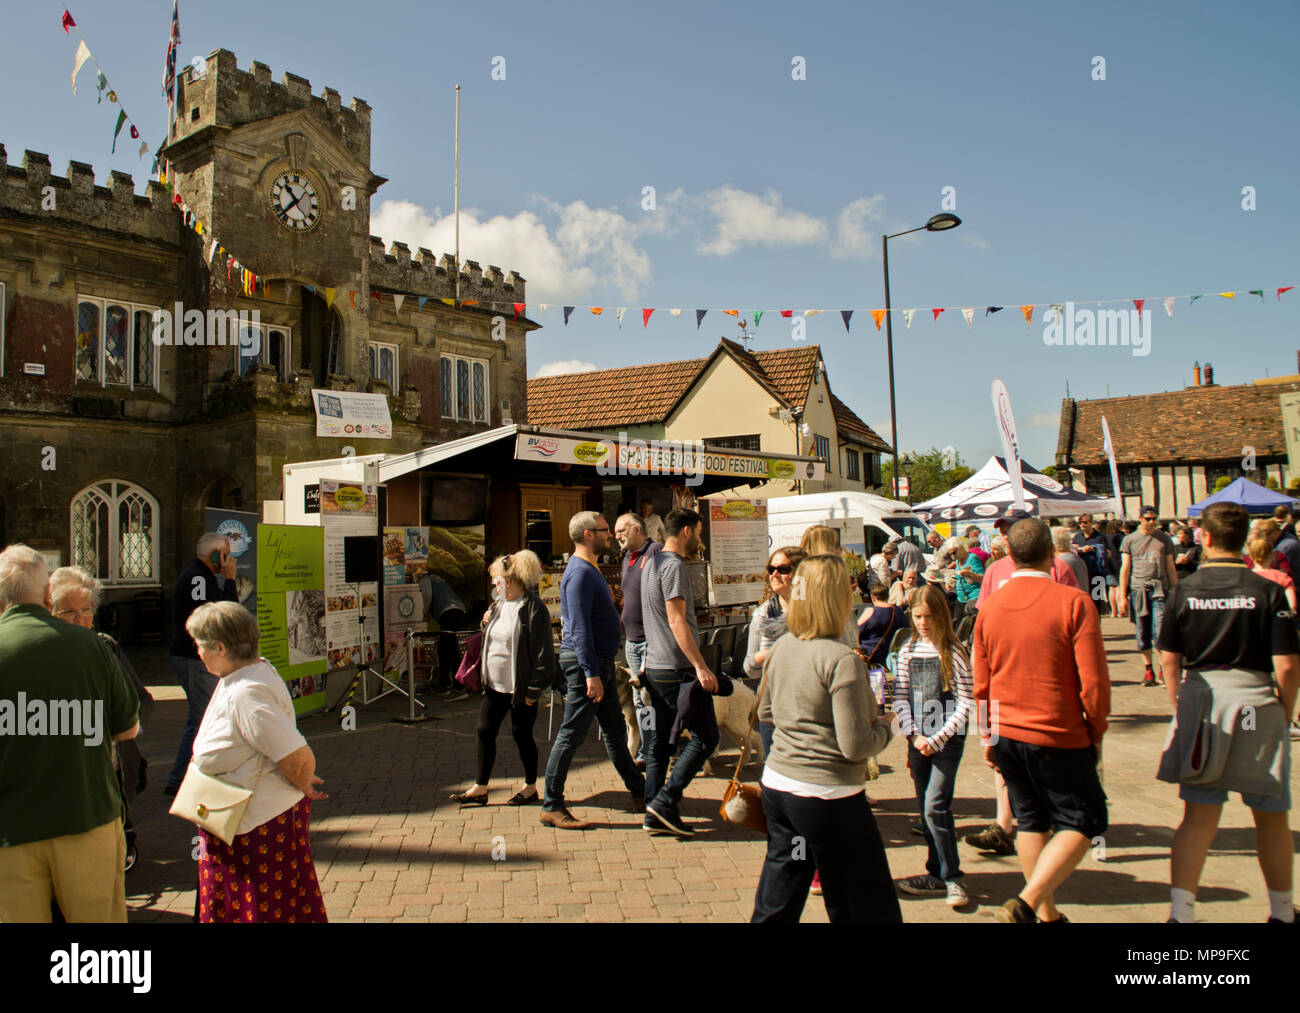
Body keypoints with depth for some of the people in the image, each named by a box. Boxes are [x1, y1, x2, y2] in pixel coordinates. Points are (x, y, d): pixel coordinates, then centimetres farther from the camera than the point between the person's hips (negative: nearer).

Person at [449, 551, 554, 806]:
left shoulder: (532, 608, -17)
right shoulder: (498, 605, 9)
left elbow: (542, 652, -18)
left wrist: (534, 689, -18)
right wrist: (482, 675, 14)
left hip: (520, 688, -8)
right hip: (495, 685, 8)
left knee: (522, 735, 5)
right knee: (484, 732, 9)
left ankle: (531, 787, 23)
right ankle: (480, 789, 21)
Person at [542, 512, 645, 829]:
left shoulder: (589, 569, 15)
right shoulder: (580, 573, -18)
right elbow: (579, 628, -23)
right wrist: (591, 673, -26)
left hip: (600, 660, 11)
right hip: (585, 662, -11)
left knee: (615, 730, 17)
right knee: (571, 734, -3)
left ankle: (639, 794, 28)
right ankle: (551, 807, 6)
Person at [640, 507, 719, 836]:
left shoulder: (652, 562, 15)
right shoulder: (673, 565, -15)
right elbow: (676, 621, -22)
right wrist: (701, 667, -23)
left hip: (655, 667, 10)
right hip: (677, 669, -10)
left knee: (659, 740, 11)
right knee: (704, 736, -3)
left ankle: (654, 814, 16)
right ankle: (666, 800, -5)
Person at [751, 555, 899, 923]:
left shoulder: (783, 646, 4)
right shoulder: (842, 660, -20)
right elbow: (856, 746, -19)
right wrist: (883, 726, -1)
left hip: (776, 783, 8)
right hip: (827, 796, -8)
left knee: (775, 906, 18)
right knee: (870, 908, 10)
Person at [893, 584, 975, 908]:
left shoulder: (954, 653, -9)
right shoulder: (908, 651, 4)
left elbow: (966, 703, -11)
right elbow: (900, 697, 5)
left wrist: (937, 739, -14)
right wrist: (914, 736, -7)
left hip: (947, 739, -5)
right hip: (918, 739, 5)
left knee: (935, 806, -11)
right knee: (926, 809, 11)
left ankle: (952, 877, 5)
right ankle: (937, 873, 24)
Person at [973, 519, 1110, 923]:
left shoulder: (990, 608, 0)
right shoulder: (1073, 602, -13)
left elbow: (981, 684, 7)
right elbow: (1093, 681, -14)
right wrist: (1096, 732, 2)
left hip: (1006, 735, 5)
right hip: (1058, 737, -5)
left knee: (1031, 821, 19)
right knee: (1081, 823, 10)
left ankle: (1046, 912, 29)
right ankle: (1026, 903, -4)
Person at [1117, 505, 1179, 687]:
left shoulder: (1164, 539, 10)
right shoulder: (1129, 540, 7)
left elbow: (1170, 567, 14)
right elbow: (1125, 568, 7)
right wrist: (1122, 597, 1)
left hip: (1160, 589, -1)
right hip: (1137, 589, 1)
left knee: (1160, 632, -9)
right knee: (1142, 633, 4)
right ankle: (1148, 669, 15)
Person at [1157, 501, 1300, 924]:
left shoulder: (1184, 590, -2)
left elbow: (1169, 660, 1)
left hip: (1199, 702, 1)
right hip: (1255, 701, -1)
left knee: (1198, 817, 6)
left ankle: (1180, 910, -1)